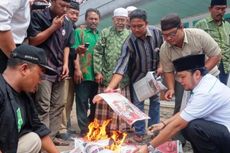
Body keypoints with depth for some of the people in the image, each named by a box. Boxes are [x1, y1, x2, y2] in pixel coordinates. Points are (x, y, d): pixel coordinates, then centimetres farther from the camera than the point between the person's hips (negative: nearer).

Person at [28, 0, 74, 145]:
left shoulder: (67, 23, 13)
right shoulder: (38, 16, -3)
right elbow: (33, 41, -9)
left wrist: (65, 64, 4)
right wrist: (54, 27, -11)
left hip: (59, 69, 6)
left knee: (58, 105, 7)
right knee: (43, 107, -9)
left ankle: (52, 136, 16)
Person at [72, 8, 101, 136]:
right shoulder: (79, 32, 5)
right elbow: (75, 51, -5)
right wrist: (77, 69, -16)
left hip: (98, 75, 5)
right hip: (84, 74, -5)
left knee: (96, 103, 11)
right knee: (82, 103, -1)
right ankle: (84, 130, 6)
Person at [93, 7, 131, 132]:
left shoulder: (130, 35, 8)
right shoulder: (105, 32, 4)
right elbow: (97, 53, 0)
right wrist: (98, 71, -6)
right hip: (106, 76, -1)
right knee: (104, 104, 5)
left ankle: (120, 129, 19)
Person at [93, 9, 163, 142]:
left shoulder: (157, 33, -21)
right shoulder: (129, 43, -29)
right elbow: (122, 65, -39)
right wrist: (110, 87, -51)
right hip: (137, 76, -2)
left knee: (155, 101, 12)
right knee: (137, 103, 2)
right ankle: (139, 132, 17)